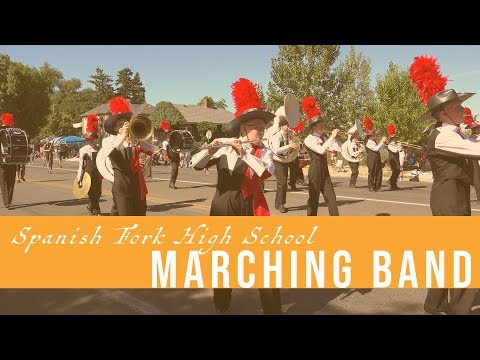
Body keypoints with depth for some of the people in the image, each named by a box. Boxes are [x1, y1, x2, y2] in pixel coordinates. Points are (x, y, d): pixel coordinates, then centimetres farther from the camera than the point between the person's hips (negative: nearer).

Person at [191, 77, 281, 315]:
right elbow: (195, 164, -8)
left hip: (252, 208, 0)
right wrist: (211, 149, -26)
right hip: (224, 207, 0)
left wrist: (243, 152, -26)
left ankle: (273, 308, 9)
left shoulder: (264, 152, 1)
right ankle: (221, 304, 32)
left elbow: (266, 172, -20)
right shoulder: (224, 149, 0)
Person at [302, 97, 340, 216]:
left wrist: (334, 137, -2)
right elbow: (321, 150, -26)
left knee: (331, 197, 6)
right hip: (315, 170, -7)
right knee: (314, 197, -2)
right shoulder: (309, 139, -11)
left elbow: (338, 148, 8)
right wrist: (332, 136, -21)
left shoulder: (323, 138, 11)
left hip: (325, 170, 7)